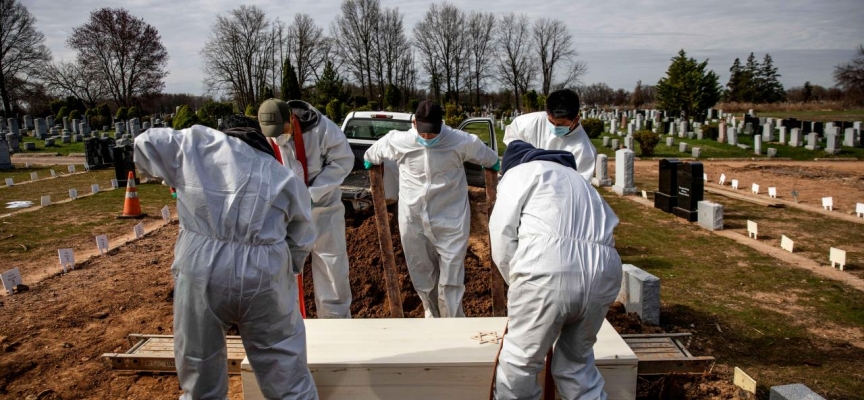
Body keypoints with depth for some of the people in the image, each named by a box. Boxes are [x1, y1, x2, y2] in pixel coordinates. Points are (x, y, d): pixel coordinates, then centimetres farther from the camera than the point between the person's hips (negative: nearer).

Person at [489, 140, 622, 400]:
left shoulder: (519, 173, 15)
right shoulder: (574, 178, 35)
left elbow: (502, 236, 3)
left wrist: (517, 282, 15)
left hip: (549, 269, -6)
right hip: (602, 272, 7)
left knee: (519, 359, 10)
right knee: (578, 361, 22)